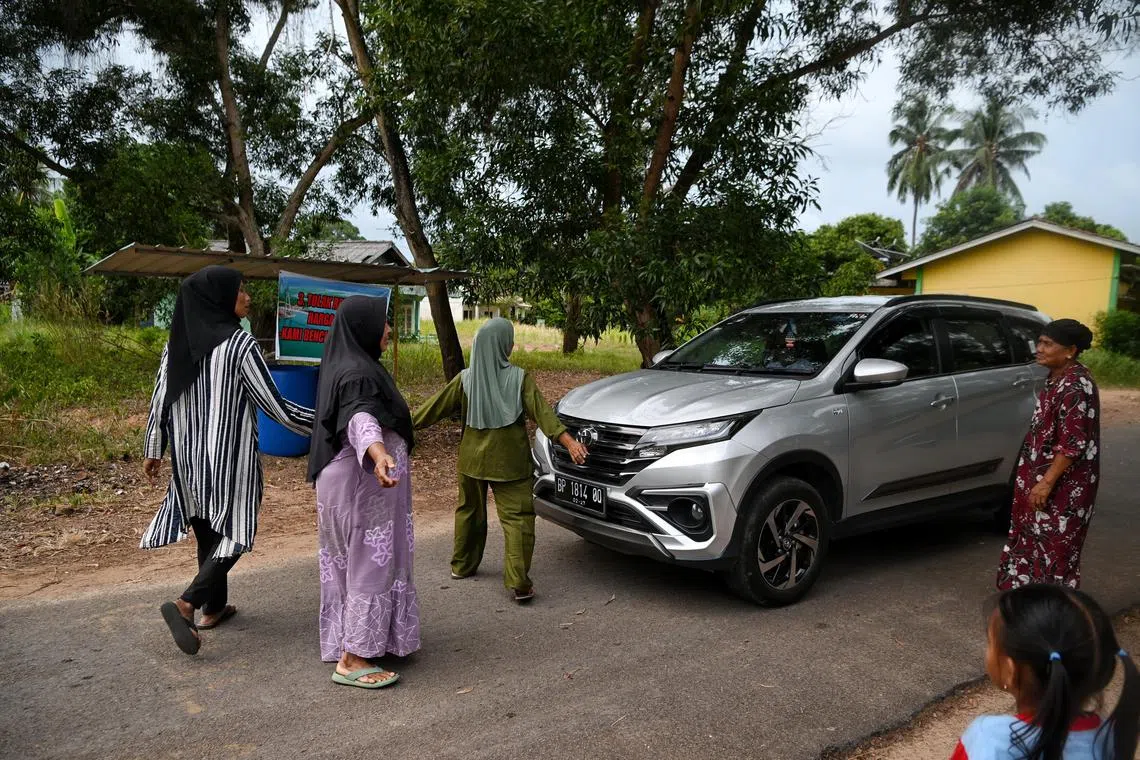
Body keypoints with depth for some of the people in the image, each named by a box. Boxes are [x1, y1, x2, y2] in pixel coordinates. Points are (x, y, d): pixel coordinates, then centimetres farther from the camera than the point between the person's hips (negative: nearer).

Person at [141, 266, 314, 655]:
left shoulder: (176, 344, 2)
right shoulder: (239, 343, -16)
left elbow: (160, 401, 8)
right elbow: (274, 405, -14)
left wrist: (154, 451, 21)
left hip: (189, 455, 7)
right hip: (230, 457, -6)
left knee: (208, 530, 19)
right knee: (234, 532, 6)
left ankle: (214, 607, 31)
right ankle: (186, 603, -9)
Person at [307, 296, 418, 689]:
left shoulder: (349, 364, 9)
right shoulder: (356, 374, -23)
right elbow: (360, 418, -44)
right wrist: (378, 454, -64)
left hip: (353, 482, 10)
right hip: (363, 485, -10)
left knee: (354, 563, 19)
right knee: (370, 565, -3)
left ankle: (356, 640, 34)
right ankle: (351, 661, 3)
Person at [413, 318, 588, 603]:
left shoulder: (465, 379, -2)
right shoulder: (519, 378, -11)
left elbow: (435, 406, 4)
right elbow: (542, 413, -16)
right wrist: (569, 441, -18)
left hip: (472, 459, 4)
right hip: (509, 462, -4)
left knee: (469, 510, 22)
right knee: (517, 517, -2)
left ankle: (462, 565, 36)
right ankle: (519, 583, -8)